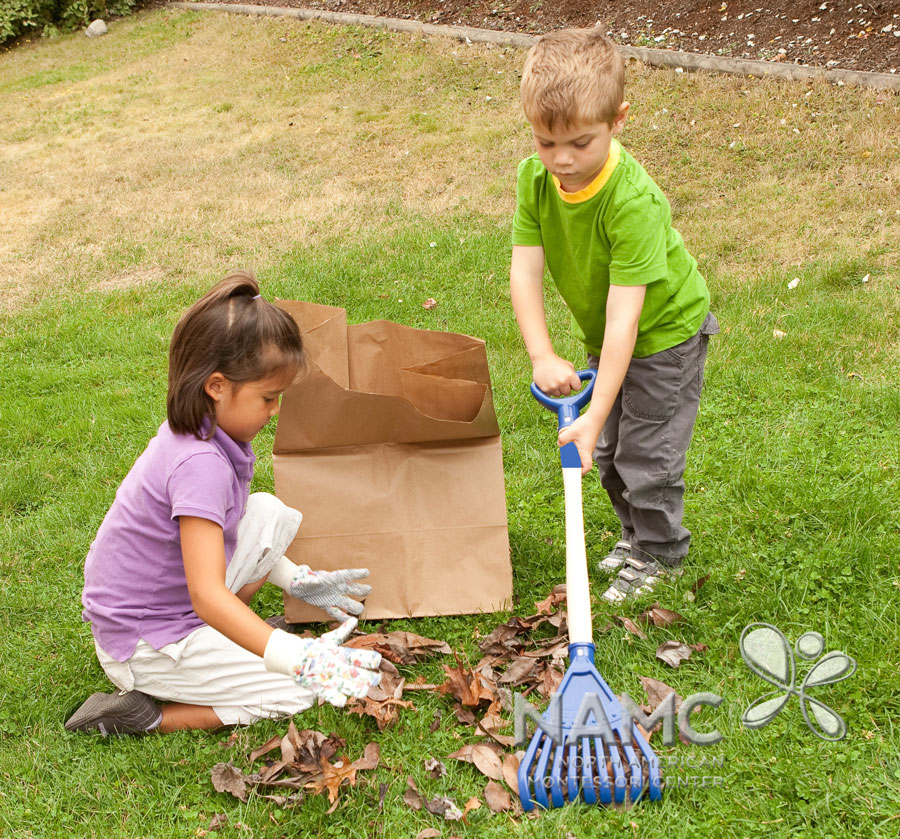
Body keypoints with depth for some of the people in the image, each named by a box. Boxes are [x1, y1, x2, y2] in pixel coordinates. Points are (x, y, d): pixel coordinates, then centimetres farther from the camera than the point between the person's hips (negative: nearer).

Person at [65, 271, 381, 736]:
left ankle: (217, 634, 9)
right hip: (144, 644, -9)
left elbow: (225, 523, 14)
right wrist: (300, 657, -44)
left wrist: (294, 579, 11)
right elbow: (208, 596, -37)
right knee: (300, 690, -8)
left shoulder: (195, 433, -3)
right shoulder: (200, 465, -32)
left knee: (271, 512, 9)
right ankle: (149, 716, -5)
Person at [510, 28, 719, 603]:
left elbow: (624, 314, -37)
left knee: (647, 453, 0)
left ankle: (660, 554, 24)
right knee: (609, 451, 18)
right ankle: (637, 533, 42)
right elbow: (525, 271, -19)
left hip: (665, 332, -6)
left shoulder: (633, 201, -38)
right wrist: (542, 356, -32)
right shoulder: (534, 178, -19)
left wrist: (595, 414, -38)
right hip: (604, 338, 7)